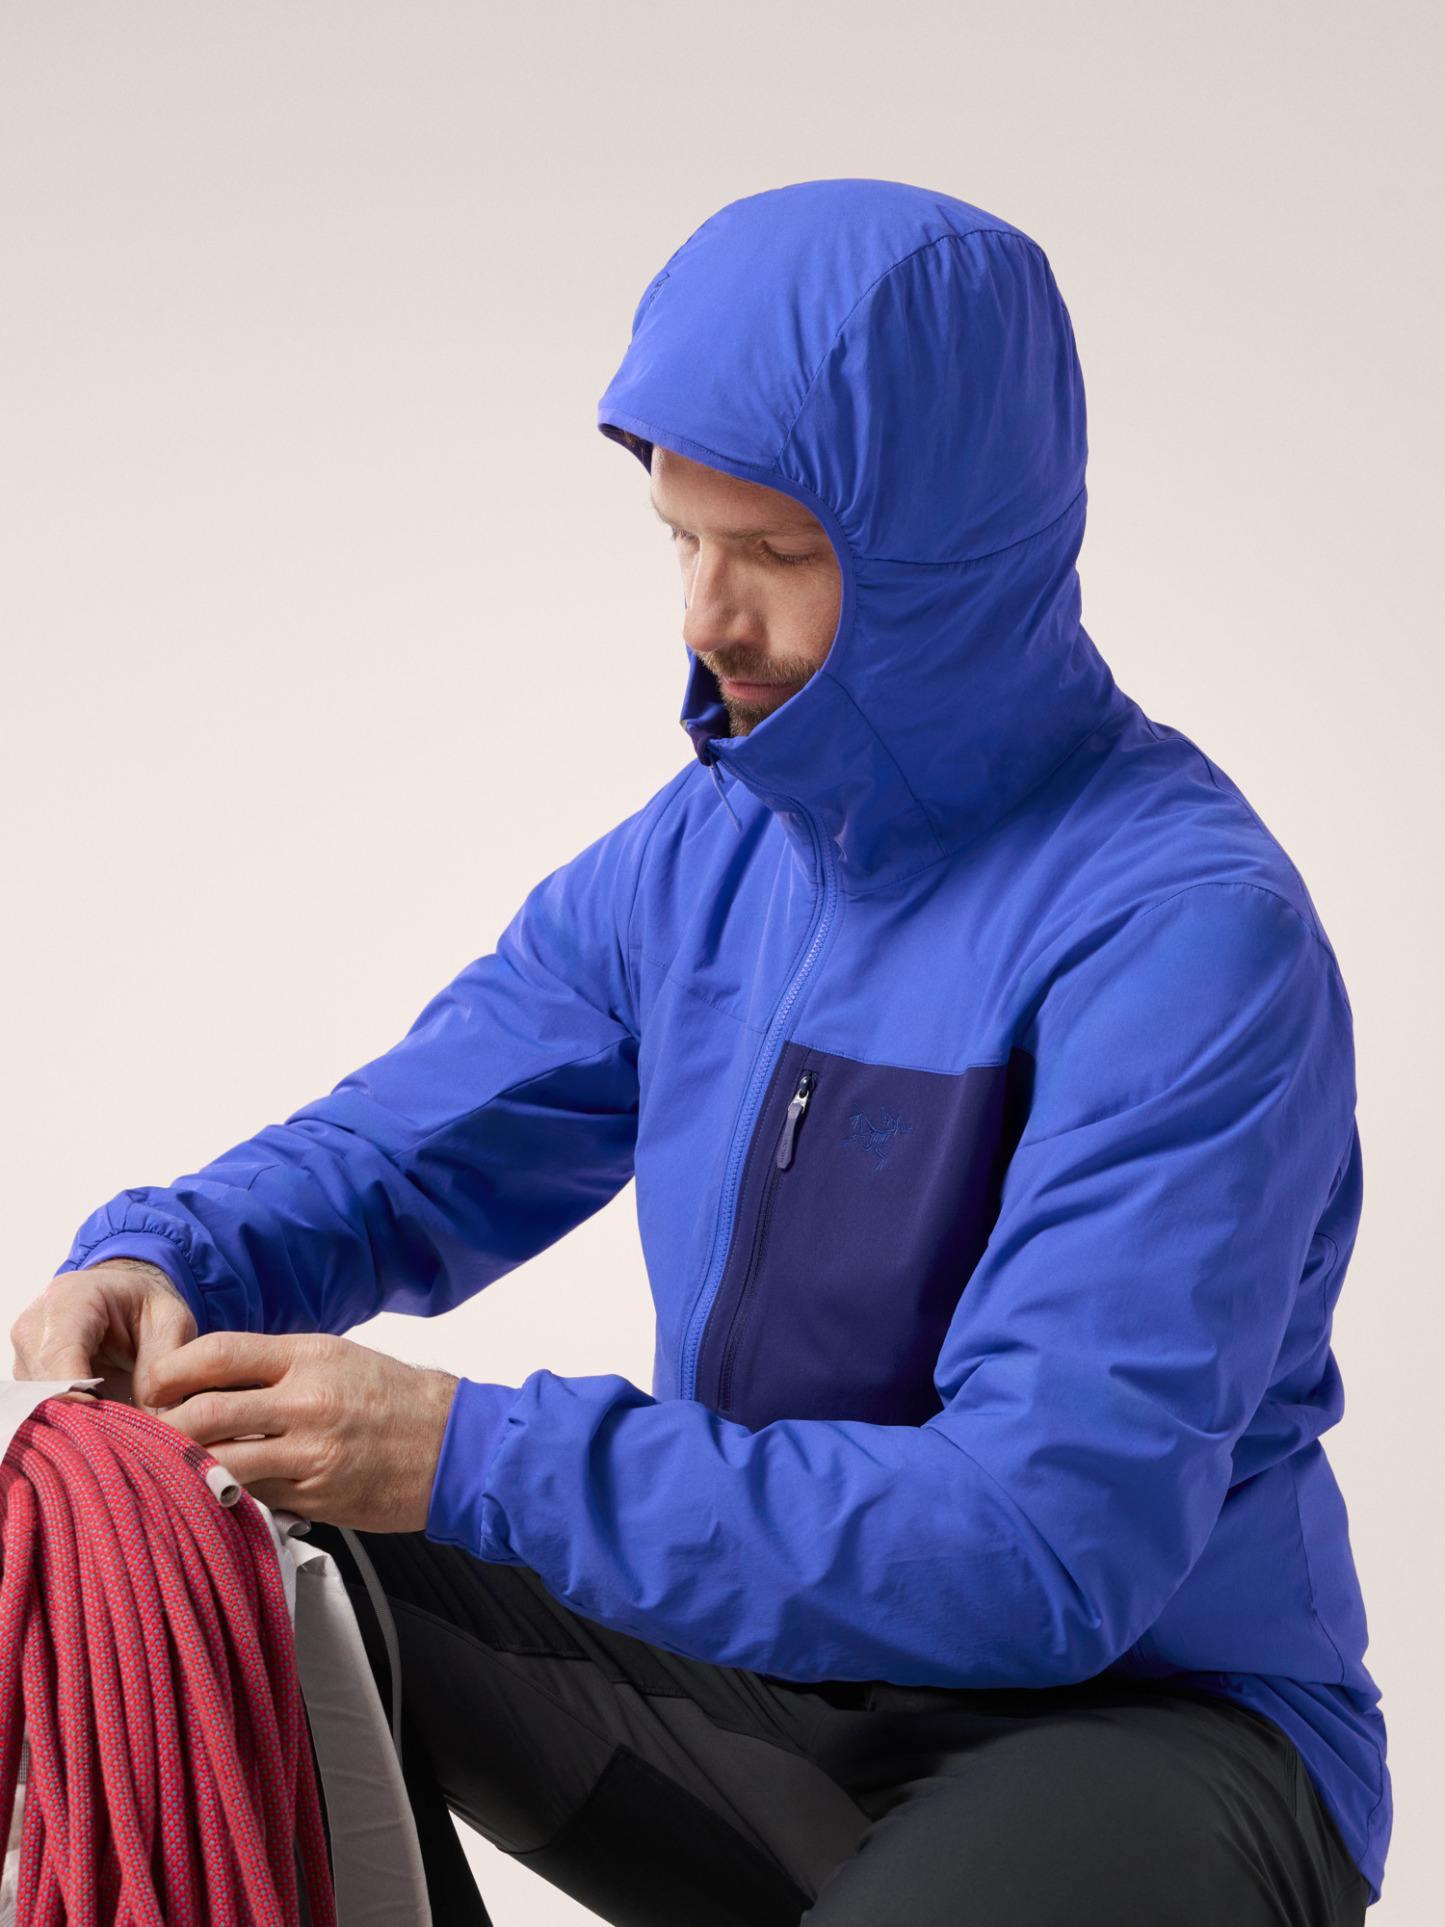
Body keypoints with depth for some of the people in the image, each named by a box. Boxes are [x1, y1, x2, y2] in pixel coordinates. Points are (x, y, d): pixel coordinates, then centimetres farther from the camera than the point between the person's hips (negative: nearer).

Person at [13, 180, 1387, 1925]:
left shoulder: (1184, 932, -22)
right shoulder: (708, 850, 3)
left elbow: (1053, 1539, -29)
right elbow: (387, 1158, 11)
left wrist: (473, 1455, -32)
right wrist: (156, 1262, -13)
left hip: (1148, 1717, -6)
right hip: (768, 1665, 7)